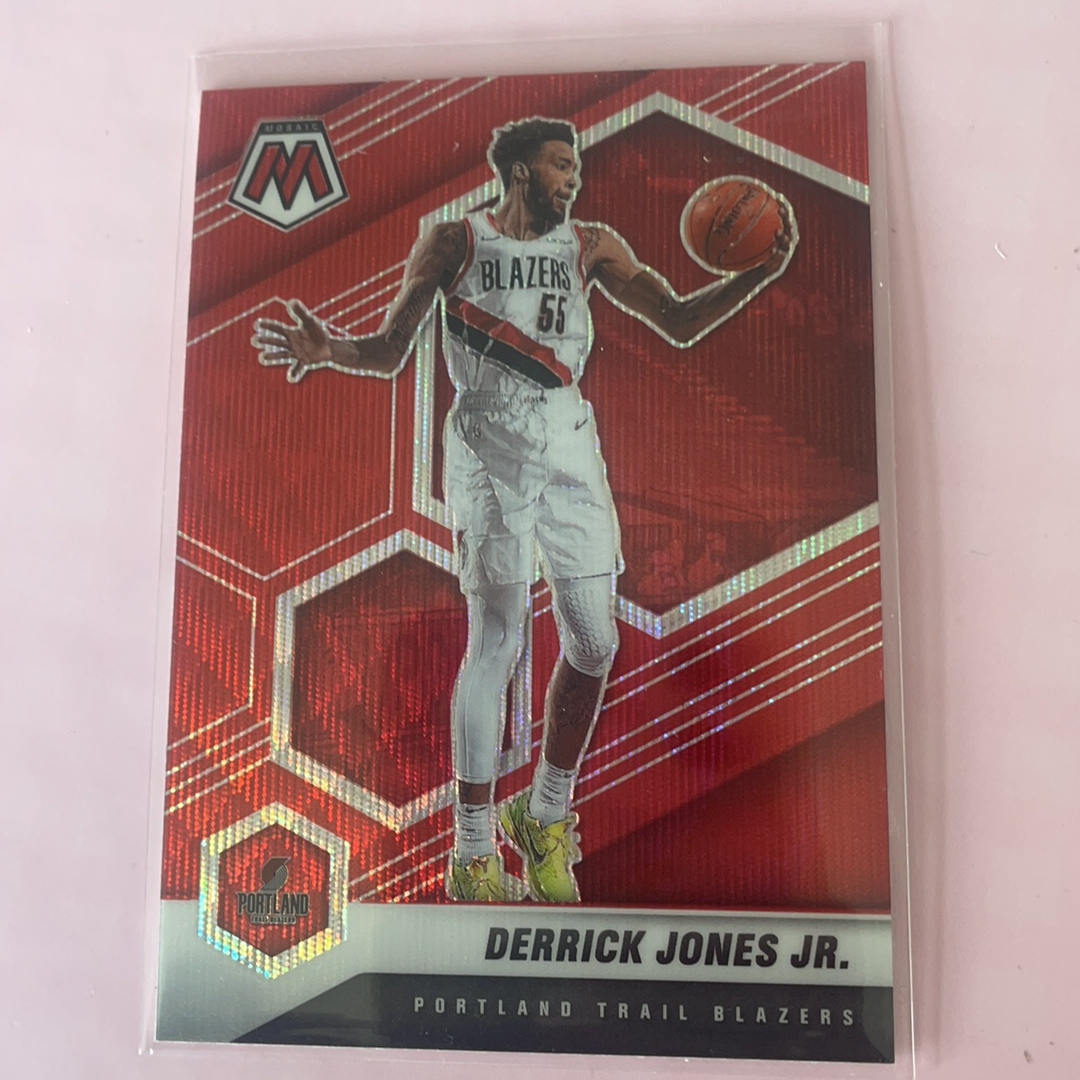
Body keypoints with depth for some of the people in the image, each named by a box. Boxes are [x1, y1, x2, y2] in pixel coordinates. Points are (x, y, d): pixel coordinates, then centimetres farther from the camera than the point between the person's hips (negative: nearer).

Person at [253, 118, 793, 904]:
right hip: (490, 453, -4)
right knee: (497, 640, -10)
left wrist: (760, 276, -1)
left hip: (571, 450, 4)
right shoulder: (455, 242, 5)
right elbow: (390, 352, 5)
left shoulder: (591, 247, 13)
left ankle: (547, 815, 22)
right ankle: (473, 855, 3)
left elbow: (680, 323, 11)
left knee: (594, 644, 0)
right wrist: (327, 351, -15)